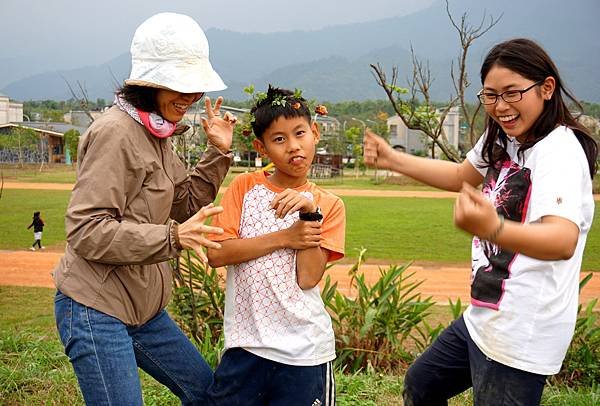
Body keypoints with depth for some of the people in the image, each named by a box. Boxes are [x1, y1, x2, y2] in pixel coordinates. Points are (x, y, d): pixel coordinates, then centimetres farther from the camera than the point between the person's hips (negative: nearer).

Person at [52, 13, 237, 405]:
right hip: (96, 310, -9)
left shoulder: (156, 133, 10)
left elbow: (186, 206, 17)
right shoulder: (115, 132, -19)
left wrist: (218, 153, 5)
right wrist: (172, 238, -31)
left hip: (143, 309, 10)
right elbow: (85, 231, -24)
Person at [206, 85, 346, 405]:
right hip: (246, 344, 1)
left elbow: (308, 278, -9)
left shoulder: (329, 205, 1)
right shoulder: (245, 187, 1)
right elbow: (216, 254, -9)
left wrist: (310, 214, -16)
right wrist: (284, 238, -12)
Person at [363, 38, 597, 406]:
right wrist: (392, 160, 22)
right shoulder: (503, 140, 4)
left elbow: (564, 241, -40)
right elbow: (462, 175, 25)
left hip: (520, 338, -10)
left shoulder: (561, 152, -23)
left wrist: (492, 228, -59)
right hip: (483, 319, 10)